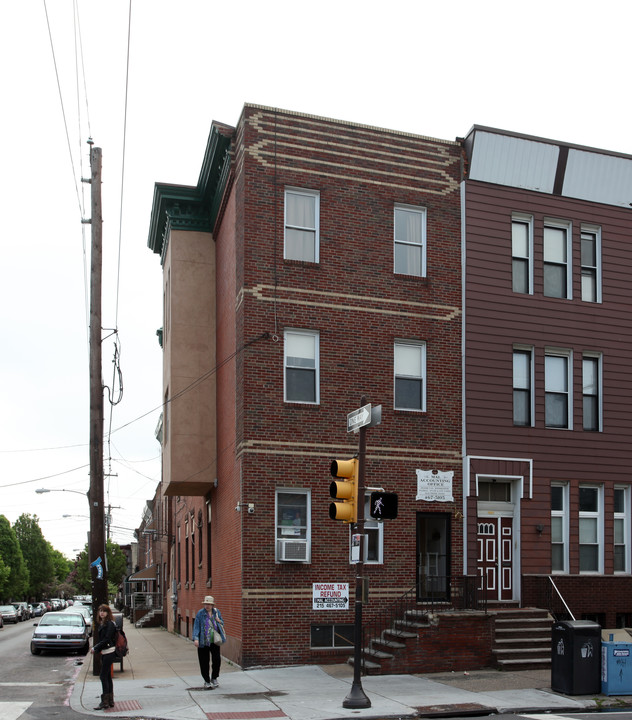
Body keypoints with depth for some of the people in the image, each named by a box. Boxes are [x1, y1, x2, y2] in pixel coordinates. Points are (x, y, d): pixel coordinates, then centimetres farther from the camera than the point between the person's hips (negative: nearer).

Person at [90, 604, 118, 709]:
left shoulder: (110, 624, -13)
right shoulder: (101, 624, 13)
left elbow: (106, 639, -18)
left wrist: (95, 648, -14)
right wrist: (95, 647, 2)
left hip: (109, 652, -9)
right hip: (104, 653, 9)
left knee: (103, 676, -8)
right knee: (107, 677, 11)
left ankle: (105, 701, -5)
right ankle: (110, 701, 17)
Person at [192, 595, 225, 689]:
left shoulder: (216, 612, 8)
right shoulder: (200, 613, -2)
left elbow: (222, 623, 20)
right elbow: (196, 626, -7)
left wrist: (219, 621, -5)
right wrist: (195, 638, -18)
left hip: (214, 641, 2)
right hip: (203, 642, -2)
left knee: (217, 659, -3)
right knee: (204, 662, 2)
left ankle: (214, 678, 20)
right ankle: (207, 681, 17)